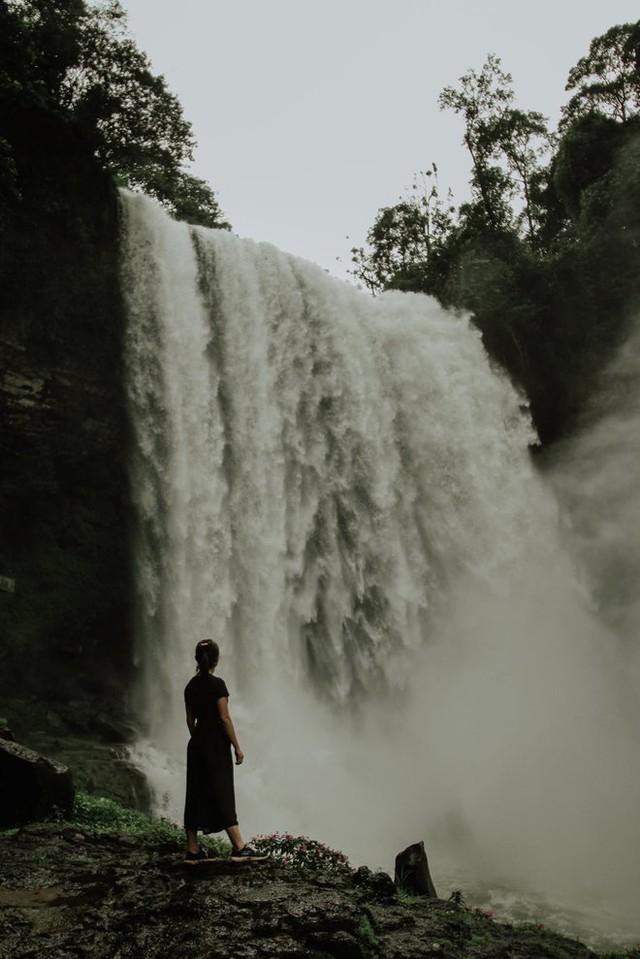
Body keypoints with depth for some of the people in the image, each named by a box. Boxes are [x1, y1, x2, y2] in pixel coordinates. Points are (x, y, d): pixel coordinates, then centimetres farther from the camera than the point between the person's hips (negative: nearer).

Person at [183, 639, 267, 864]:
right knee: (222, 795, -5)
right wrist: (237, 747, -9)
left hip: (196, 744, 7)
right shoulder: (217, 684, -14)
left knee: (195, 795, 9)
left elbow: (190, 720, 12)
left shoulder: (191, 686, 7)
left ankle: (192, 851, 12)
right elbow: (224, 718, -15)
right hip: (216, 744, -7)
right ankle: (239, 848, -2)